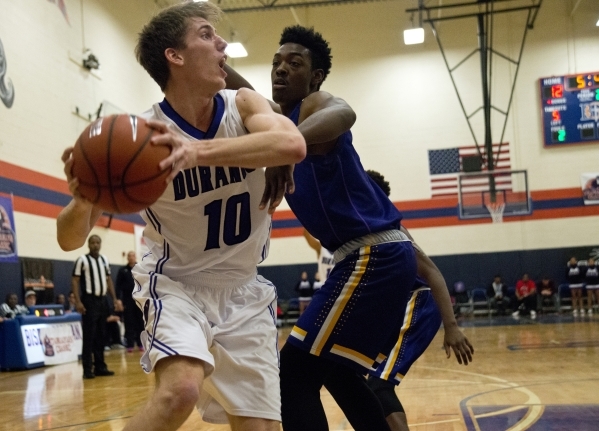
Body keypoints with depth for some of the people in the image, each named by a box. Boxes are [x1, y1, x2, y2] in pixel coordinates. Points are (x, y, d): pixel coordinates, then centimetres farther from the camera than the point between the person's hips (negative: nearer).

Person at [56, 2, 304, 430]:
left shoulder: (243, 105, -10)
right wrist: (83, 198, -39)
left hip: (243, 288, 4)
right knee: (180, 389, -31)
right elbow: (70, 239, -16)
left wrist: (199, 150, -48)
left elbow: (292, 144, -34)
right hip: (177, 282, -3)